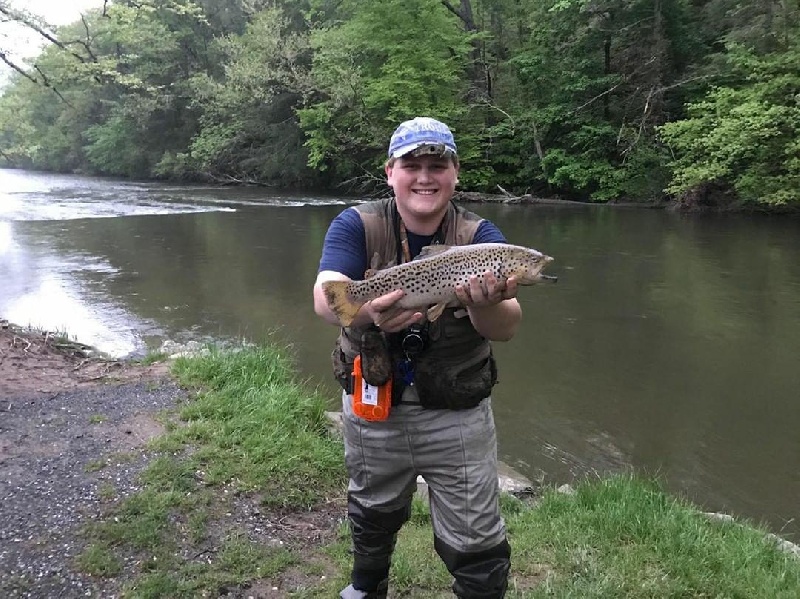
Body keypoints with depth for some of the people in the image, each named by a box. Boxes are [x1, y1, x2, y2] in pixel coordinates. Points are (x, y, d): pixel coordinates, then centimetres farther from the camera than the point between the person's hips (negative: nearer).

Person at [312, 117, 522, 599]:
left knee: (477, 548, 3)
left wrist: (485, 304, -46)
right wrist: (365, 309, -49)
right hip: (372, 404, 2)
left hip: (457, 413, -1)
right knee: (373, 517, 26)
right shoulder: (356, 225, -9)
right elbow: (325, 296, -26)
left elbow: (507, 328, -22)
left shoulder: (479, 236, -10)